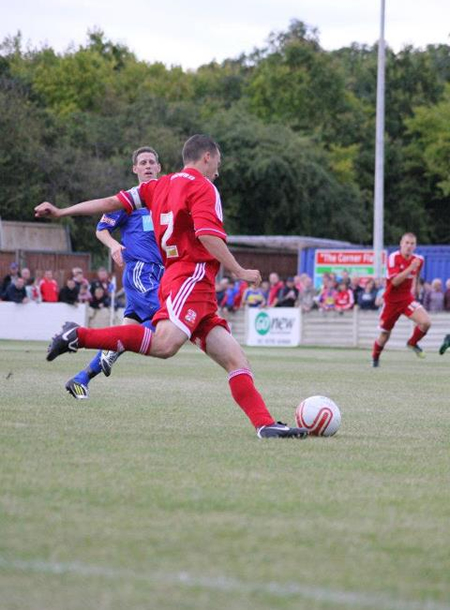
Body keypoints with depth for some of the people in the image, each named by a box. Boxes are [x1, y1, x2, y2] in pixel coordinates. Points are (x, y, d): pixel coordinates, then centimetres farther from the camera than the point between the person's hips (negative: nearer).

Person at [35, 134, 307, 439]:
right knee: (164, 344, -31)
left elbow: (113, 202, 18)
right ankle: (79, 336, -26)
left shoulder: (159, 186, 23)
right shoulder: (203, 187, 1)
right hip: (192, 278, -10)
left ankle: (265, 424, -7)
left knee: (235, 359, 3)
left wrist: (62, 212, 22)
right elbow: (208, 234, -15)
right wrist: (239, 271, -8)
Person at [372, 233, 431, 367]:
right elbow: (395, 281, -29)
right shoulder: (393, 258, -17)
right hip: (391, 300, -3)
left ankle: (412, 343, 7)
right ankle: (375, 357, 36)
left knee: (426, 322, -21)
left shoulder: (418, 260, -2)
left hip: (407, 299, 3)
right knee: (385, 334, 7)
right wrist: (410, 268, -35)